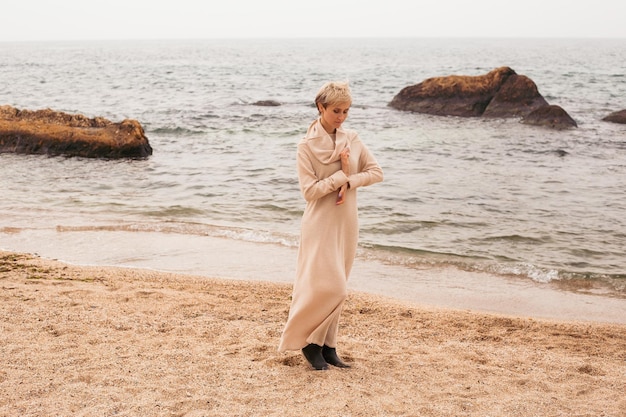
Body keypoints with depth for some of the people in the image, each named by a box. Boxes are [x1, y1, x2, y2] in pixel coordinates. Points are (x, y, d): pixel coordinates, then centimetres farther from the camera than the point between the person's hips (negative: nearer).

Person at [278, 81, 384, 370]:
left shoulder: (352, 139, 4)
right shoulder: (307, 146, -10)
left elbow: (376, 172, 2)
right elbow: (309, 190, -16)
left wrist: (349, 182, -13)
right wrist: (342, 173, -15)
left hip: (346, 222, 5)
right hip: (320, 224, -5)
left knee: (337, 289, 10)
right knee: (327, 287, -10)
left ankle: (327, 345, 20)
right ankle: (308, 341, 8)